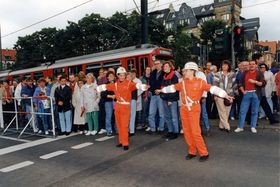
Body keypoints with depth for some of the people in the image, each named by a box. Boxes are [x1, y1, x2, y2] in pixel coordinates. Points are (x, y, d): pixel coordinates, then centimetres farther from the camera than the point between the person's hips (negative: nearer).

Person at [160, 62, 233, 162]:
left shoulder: (200, 82, -8)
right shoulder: (182, 83, 6)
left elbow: (212, 88, -16)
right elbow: (173, 87, 19)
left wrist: (225, 95, -25)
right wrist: (162, 90, 28)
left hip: (194, 109, -5)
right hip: (184, 109, 5)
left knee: (195, 132, -8)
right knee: (187, 131, 9)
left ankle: (204, 153, 9)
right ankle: (192, 152, 24)